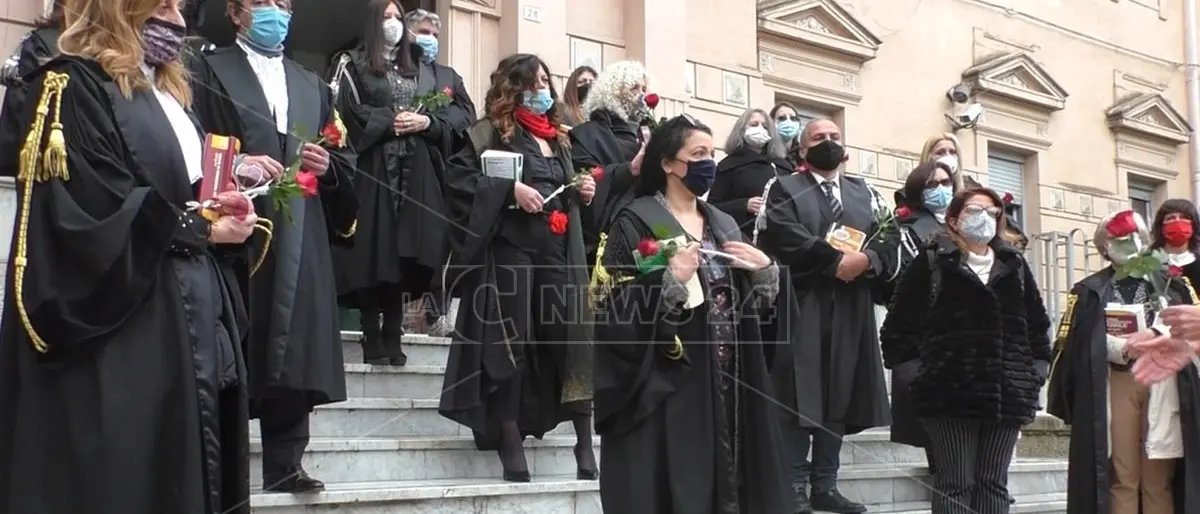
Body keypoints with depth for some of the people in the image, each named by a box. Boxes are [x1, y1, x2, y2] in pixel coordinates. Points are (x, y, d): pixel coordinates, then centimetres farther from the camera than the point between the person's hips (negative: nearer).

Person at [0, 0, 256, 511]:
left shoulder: (164, 93, 19)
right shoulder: (73, 86, -8)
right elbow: (96, 215, -17)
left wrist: (223, 212, 1)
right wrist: (201, 229, -10)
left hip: (188, 317, 8)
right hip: (119, 327, -8)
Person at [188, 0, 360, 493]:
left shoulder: (312, 85, 24)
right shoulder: (207, 72, 7)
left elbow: (344, 157, 21)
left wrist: (327, 166, -1)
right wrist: (235, 164, -20)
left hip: (300, 239, 4)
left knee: (295, 351, 1)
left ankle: (284, 465, 8)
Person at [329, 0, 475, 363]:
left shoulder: (423, 69, 19)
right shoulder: (352, 64, 7)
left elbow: (462, 109, 12)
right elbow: (344, 110, -7)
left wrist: (427, 122, -5)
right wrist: (389, 121, -12)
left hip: (416, 172, 4)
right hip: (372, 170, -3)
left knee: (406, 251, 0)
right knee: (373, 252, -7)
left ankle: (393, 337, 6)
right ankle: (373, 339, -1)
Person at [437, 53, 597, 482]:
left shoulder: (557, 137, 23)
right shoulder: (492, 132, 3)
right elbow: (457, 177, -8)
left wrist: (582, 191, 9)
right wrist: (509, 189, -15)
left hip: (558, 249, 5)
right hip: (510, 247, -5)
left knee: (571, 336, -2)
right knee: (510, 341, -5)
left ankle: (585, 443, 4)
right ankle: (510, 443, 3)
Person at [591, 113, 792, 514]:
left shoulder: (724, 225, 16)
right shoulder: (637, 223, -5)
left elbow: (747, 301, 18)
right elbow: (618, 308, -13)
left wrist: (764, 268, 0)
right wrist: (672, 278, -24)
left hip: (730, 381, 6)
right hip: (669, 384, -6)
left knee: (728, 481, 6)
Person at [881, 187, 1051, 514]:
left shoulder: (1015, 265, 15)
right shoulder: (931, 263, 1)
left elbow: (1038, 325, 19)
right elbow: (899, 326, -2)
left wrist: (1035, 375, 10)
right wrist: (916, 375, -6)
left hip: (1007, 395, 4)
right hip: (950, 394, -4)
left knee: (993, 484, 6)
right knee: (956, 484, -3)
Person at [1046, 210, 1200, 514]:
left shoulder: (1172, 282, 21)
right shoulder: (1090, 291, 15)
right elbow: (1075, 340, 1)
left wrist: (1153, 334, -14)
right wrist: (1124, 348, -14)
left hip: (1162, 382, 1)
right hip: (1115, 384, -1)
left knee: (1161, 477, -3)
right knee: (1120, 476, -7)